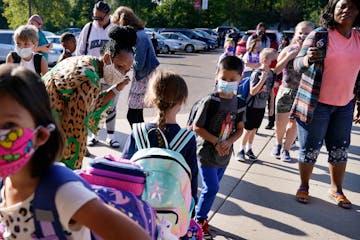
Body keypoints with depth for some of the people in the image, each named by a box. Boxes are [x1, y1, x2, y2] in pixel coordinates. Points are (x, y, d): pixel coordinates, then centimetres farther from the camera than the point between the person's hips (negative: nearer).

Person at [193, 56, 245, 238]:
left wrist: (228, 142, -14)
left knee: (212, 188, 16)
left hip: (224, 153, 5)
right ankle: (200, 219, 17)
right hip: (207, 151, -5)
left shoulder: (239, 103, -2)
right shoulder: (211, 101, -17)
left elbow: (239, 129, 5)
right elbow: (197, 127, -15)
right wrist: (216, 142, -18)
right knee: (211, 188, -5)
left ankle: (201, 214, 36)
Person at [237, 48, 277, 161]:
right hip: (252, 106, -5)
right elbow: (252, 91, -24)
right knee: (248, 130, 3)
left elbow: (271, 90, 10)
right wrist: (263, 79, -31)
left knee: (254, 129, 14)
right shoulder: (256, 73, -19)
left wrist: (272, 105, 12)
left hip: (262, 106, 5)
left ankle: (249, 149, 29)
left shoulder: (272, 73, 1)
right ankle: (241, 151, 17)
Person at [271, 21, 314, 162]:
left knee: (294, 123, 9)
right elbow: (276, 70, -3)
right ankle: (278, 143, 36)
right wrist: (289, 56, -13)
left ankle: (286, 149, 28)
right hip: (286, 91, 1)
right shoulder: (288, 50, 0)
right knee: (281, 122, 7)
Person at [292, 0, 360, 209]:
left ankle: (336, 189, 27)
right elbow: (298, 64, -12)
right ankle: (304, 186, 23)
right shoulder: (319, 35, -9)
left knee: (340, 149, 11)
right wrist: (308, 59, -35)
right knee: (310, 149, 4)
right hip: (316, 104, -4)